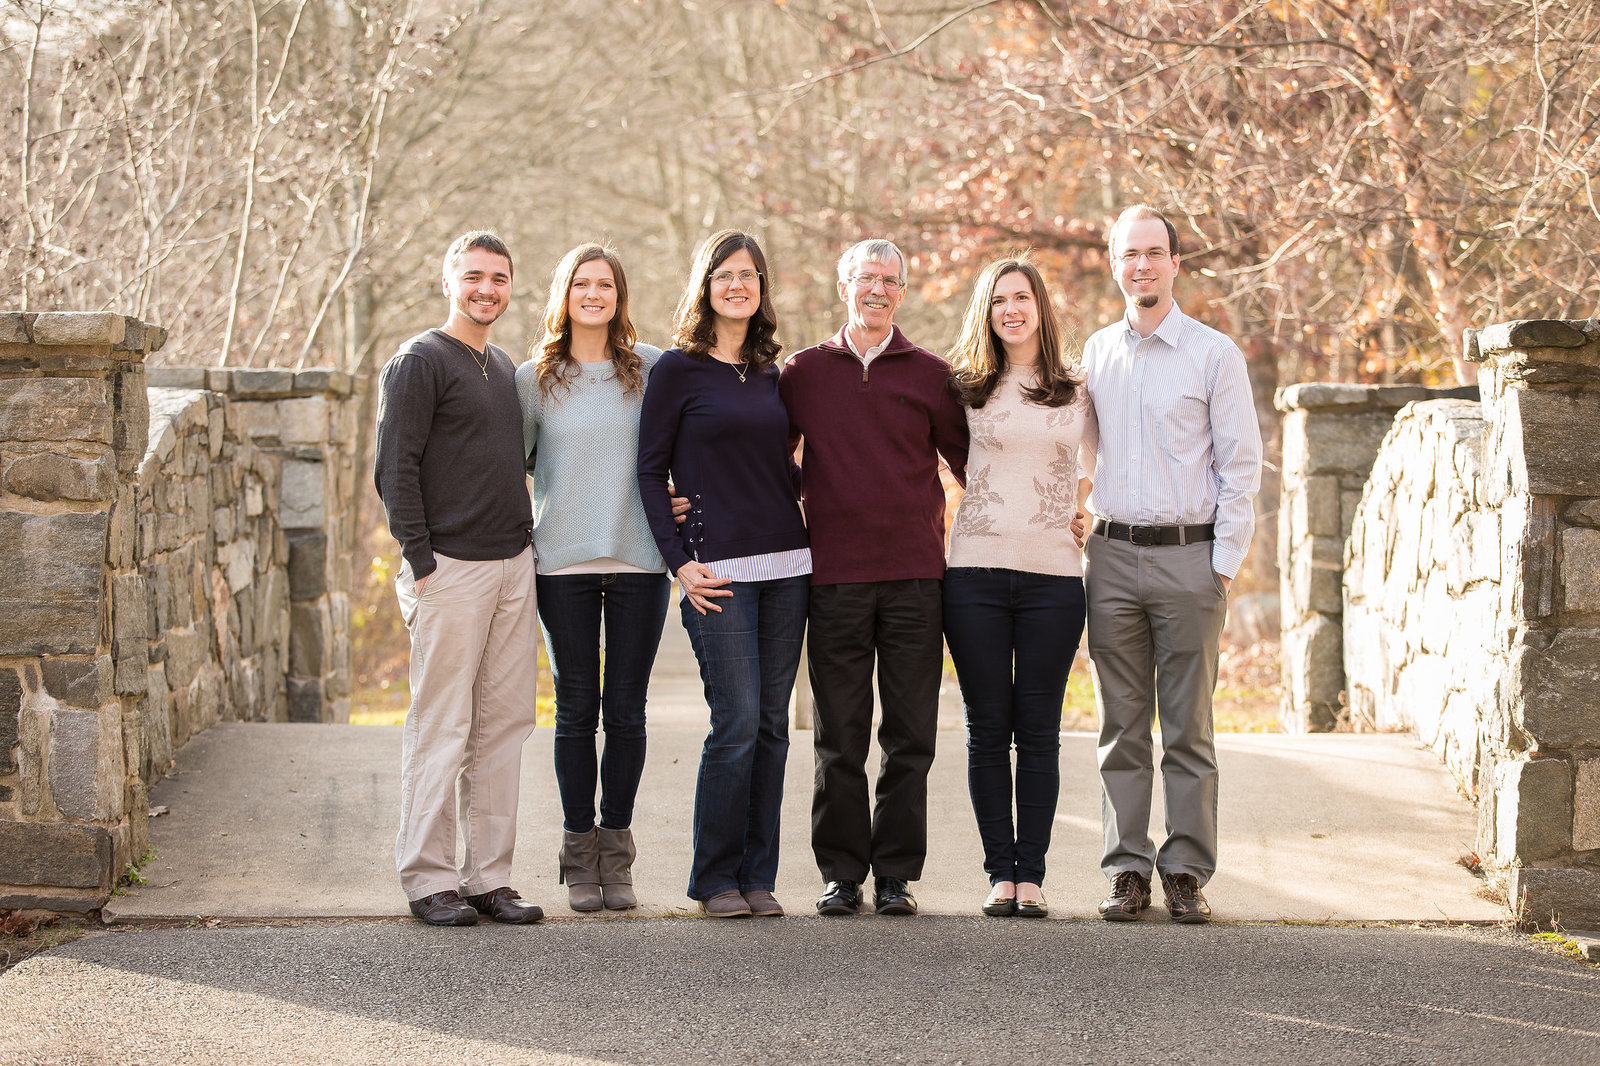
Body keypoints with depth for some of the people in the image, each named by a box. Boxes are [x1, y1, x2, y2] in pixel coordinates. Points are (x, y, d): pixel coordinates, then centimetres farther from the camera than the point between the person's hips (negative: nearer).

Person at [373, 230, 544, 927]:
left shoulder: (503, 369, 19)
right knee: (441, 727, -5)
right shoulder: (419, 362, -4)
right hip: (450, 569, -7)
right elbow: (396, 469, -10)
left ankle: (489, 874, 11)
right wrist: (421, 562, -14)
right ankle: (429, 878, 1)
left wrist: (524, 544, 15)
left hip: (513, 567, 7)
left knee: (504, 724, 6)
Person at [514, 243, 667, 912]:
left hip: (638, 560, 0)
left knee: (625, 709, 2)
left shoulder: (652, 369, 5)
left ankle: (616, 855, 10)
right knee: (576, 708, 2)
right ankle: (579, 855, 9)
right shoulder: (533, 379, 6)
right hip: (563, 561, 0)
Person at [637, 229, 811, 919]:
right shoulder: (678, 369, 0)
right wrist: (680, 562, -8)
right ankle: (714, 879, 2)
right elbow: (650, 472, -1)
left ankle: (757, 876, 11)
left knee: (772, 724, 4)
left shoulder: (771, 372, 14)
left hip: (786, 563, 5)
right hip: (719, 570, -5)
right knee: (737, 721, -10)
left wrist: (810, 527, 10)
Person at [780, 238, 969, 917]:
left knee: (910, 737, 1)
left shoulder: (930, 375, 8)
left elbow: (969, 463, 13)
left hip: (915, 578, 0)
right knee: (840, 739, 3)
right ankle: (841, 873, 11)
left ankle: (896, 874, 9)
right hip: (834, 578, 0)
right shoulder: (803, 373, 10)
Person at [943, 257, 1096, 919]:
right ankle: (1000, 872, 8)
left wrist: (1082, 518, 11)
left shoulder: (1077, 391, 10)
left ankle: (1032, 874, 5)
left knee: (1038, 730, 1)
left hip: (1053, 573, 0)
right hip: (976, 569, 0)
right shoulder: (965, 387, 7)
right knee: (988, 728, 1)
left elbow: (1089, 474, 22)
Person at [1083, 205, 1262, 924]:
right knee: (1121, 726, 4)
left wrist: (1224, 563, -6)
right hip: (1112, 554, 3)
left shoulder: (1214, 353, 1)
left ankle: (1187, 872, 4)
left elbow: (1240, 464, 0)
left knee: (1188, 726, -1)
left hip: (1188, 555, -3)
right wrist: (1082, 538, 7)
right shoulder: (1095, 353, 12)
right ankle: (1127, 870, 9)